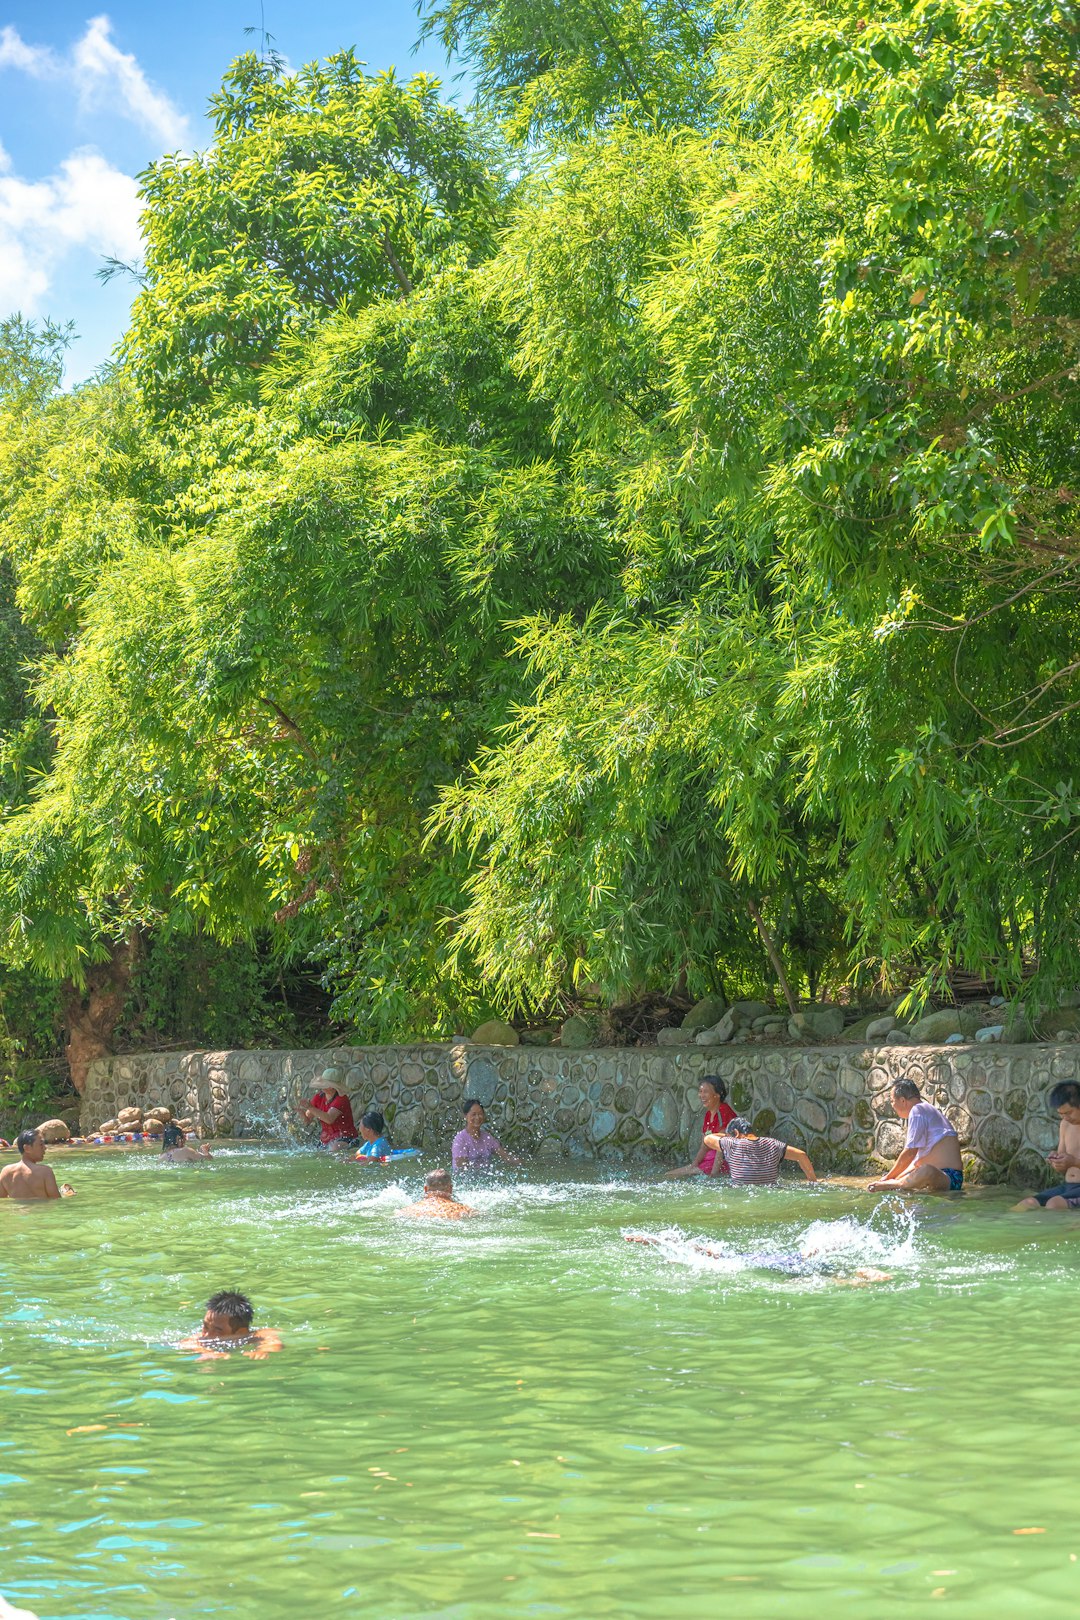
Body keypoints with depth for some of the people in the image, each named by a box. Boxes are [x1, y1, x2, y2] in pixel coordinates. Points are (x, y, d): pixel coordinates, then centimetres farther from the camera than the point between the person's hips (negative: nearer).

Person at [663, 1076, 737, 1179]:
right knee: (667, 1174, -2)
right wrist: (693, 1166, -2)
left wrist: (713, 1174, -23)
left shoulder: (723, 1112, -15)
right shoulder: (708, 1114, 14)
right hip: (709, 1160, 9)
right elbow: (704, 1147, 12)